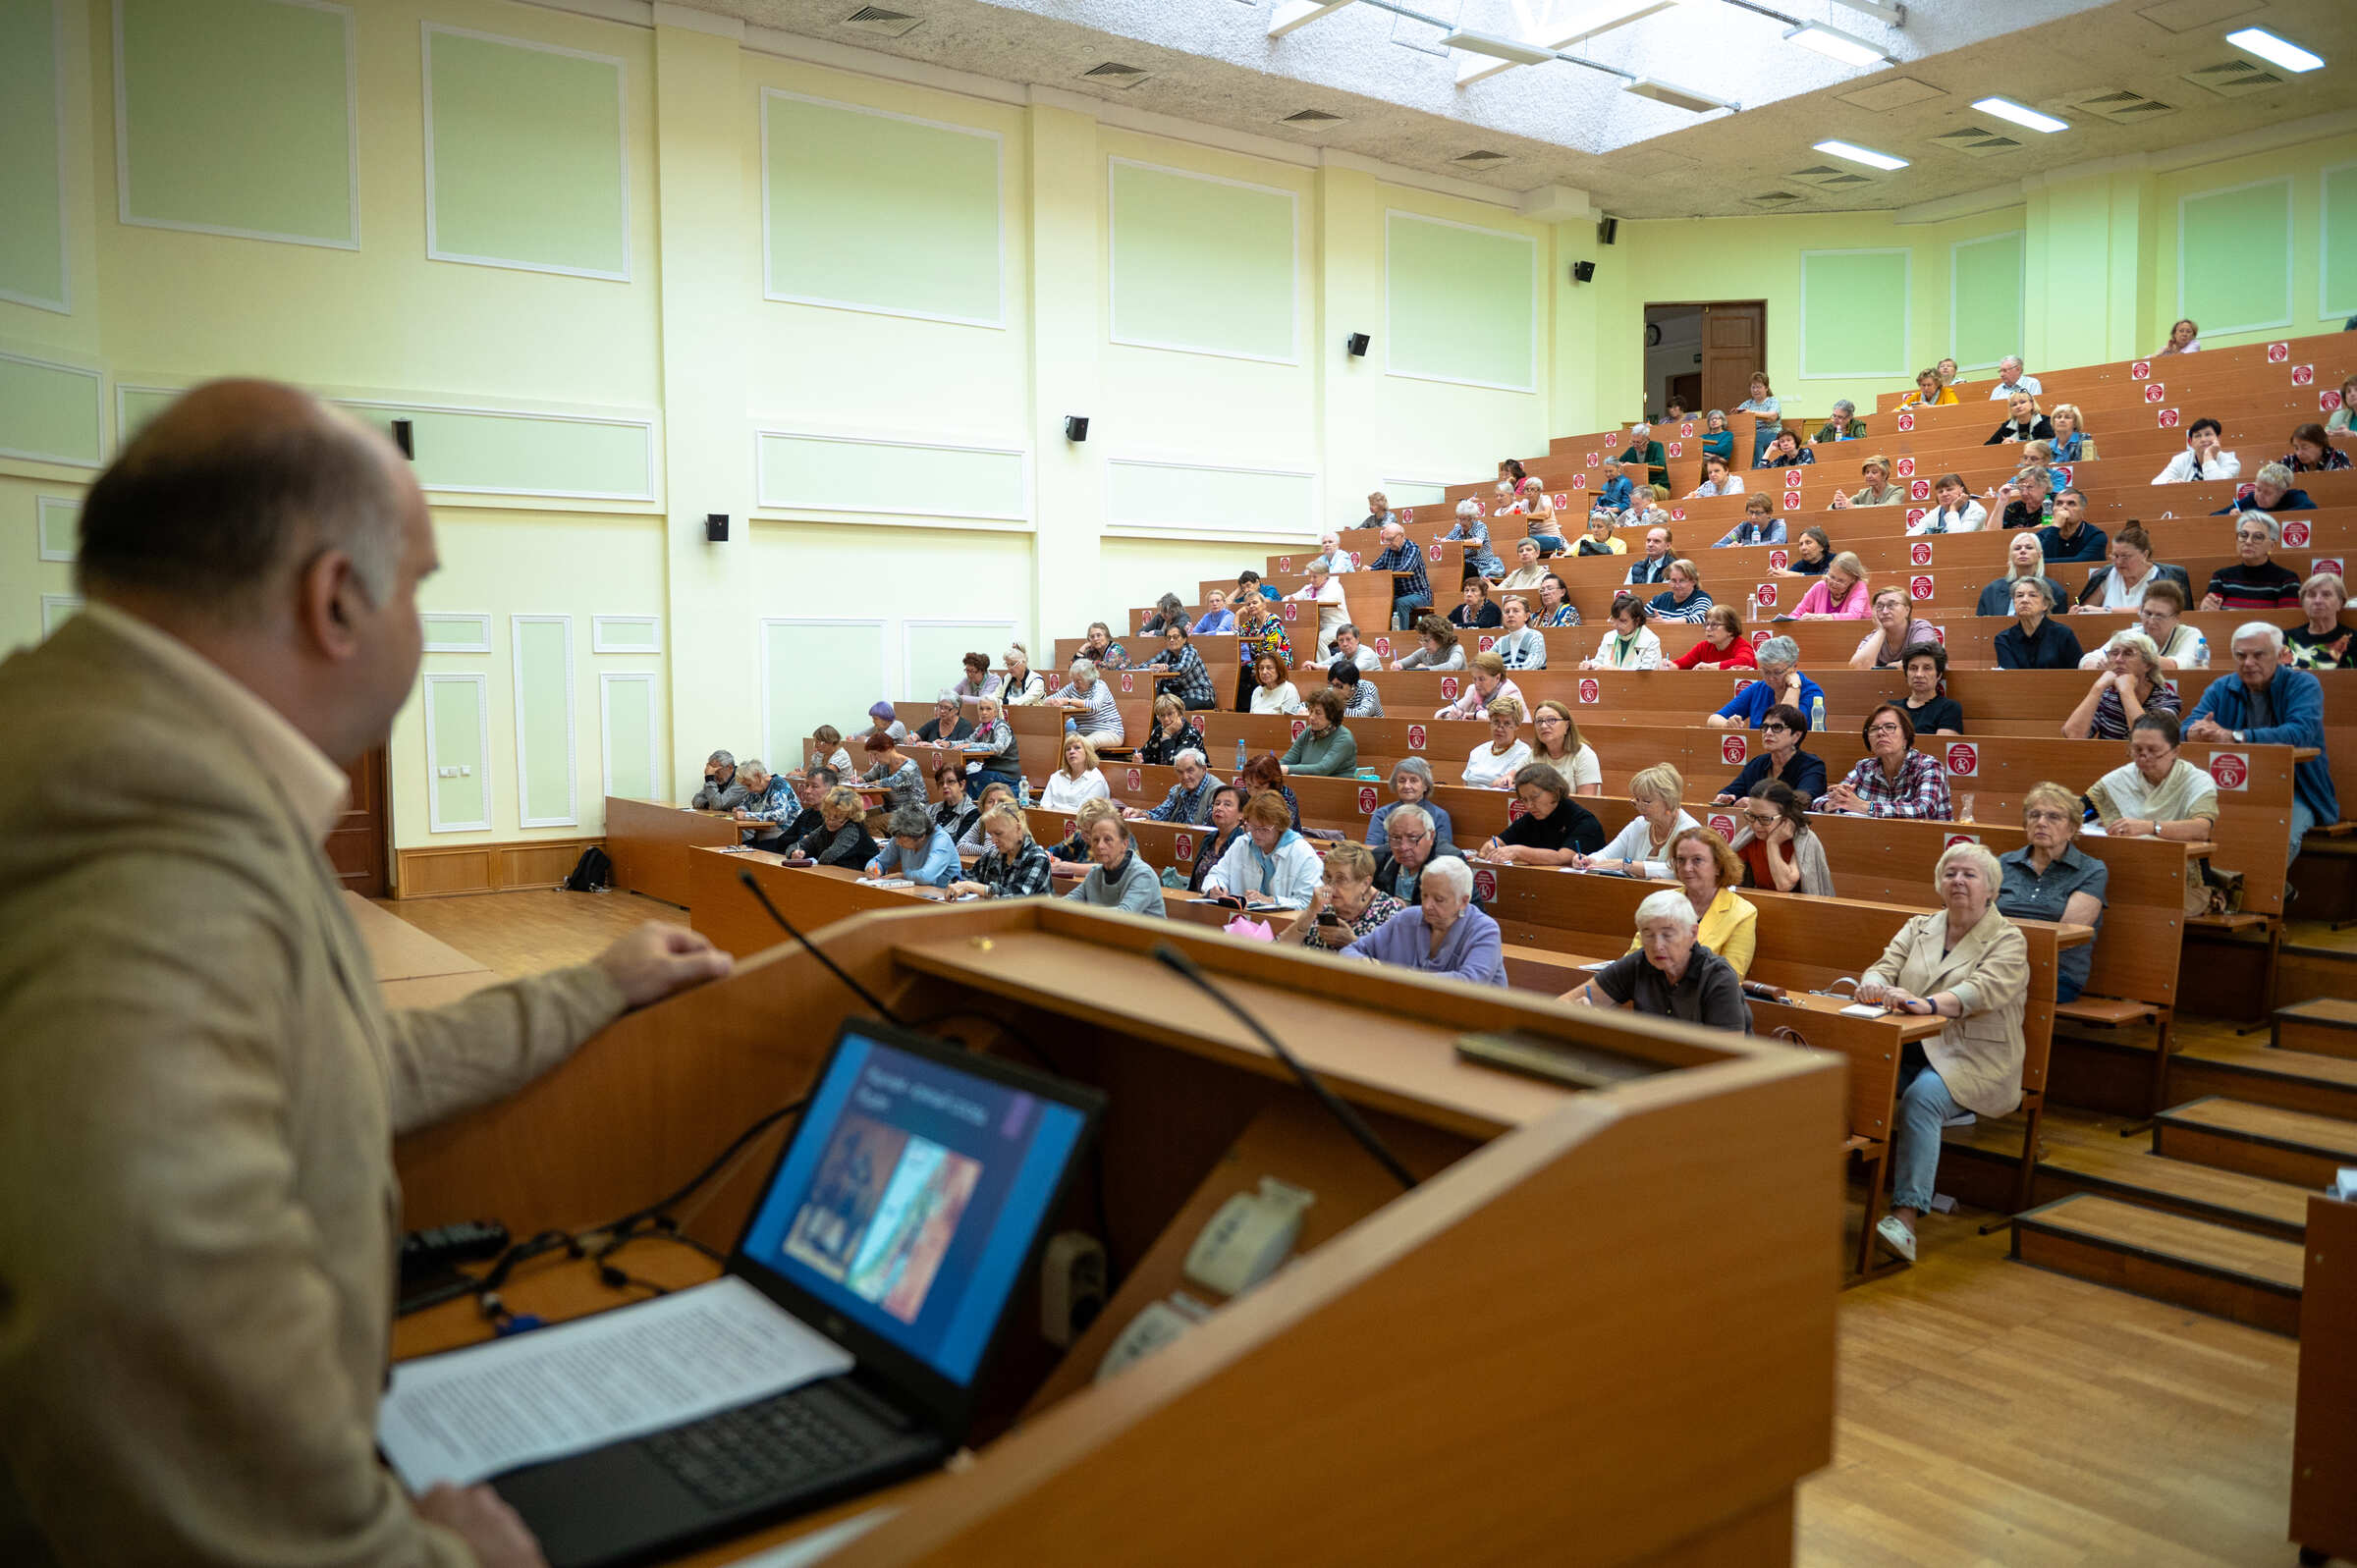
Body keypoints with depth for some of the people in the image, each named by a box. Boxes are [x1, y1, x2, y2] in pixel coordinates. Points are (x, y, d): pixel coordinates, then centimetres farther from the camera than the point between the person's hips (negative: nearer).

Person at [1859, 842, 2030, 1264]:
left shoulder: (2008, 940, 2)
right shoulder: (1918, 929, 18)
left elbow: (1984, 990, -17)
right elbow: (1883, 968, 6)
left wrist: (1928, 1003, -36)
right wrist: (1874, 987, -21)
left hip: (1972, 1059, -4)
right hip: (1908, 1050, 4)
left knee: (1922, 1098, -34)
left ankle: (1905, 1218, -38)